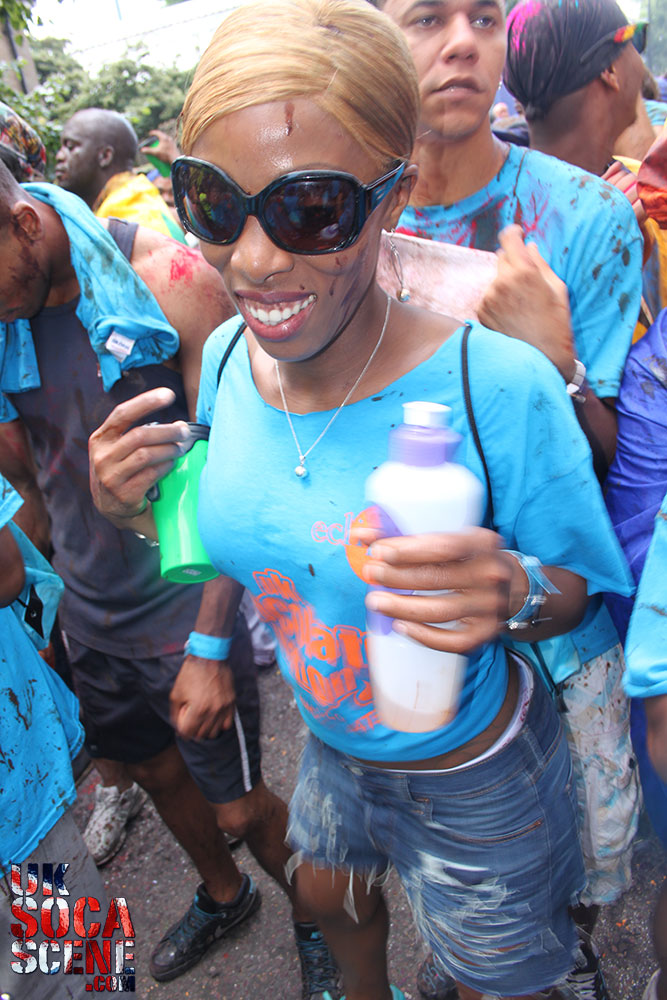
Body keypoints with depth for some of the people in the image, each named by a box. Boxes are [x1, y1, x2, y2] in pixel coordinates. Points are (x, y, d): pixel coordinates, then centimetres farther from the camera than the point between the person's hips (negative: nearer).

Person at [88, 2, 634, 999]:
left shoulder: (499, 387, -32)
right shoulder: (226, 358, -14)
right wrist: (141, 512, -16)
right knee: (327, 897, 36)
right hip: (332, 745, 6)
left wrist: (516, 595, -40)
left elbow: (583, 587, -18)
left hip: (477, 775, -5)